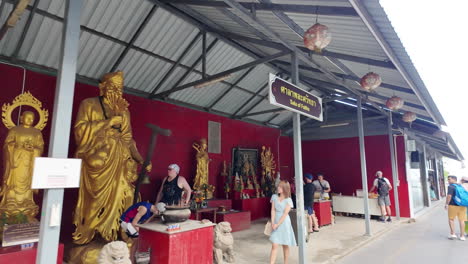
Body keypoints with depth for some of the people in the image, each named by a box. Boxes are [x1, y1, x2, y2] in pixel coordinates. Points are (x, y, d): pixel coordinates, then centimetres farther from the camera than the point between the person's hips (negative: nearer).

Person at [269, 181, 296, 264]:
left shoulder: (288, 200, -7)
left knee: (285, 245, 10)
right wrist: (272, 223, -10)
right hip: (275, 224, 2)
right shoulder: (274, 197, 2)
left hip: (284, 223, -2)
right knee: (274, 246, -2)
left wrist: (277, 224, -16)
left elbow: (285, 214, -12)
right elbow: (273, 210, -1)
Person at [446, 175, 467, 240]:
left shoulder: (451, 186, -11)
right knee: (461, 220, 8)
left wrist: (446, 204, -13)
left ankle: (453, 234, 5)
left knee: (451, 219, 8)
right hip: (462, 206, 6)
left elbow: (449, 196, -20)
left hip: (453, 205, -6)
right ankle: (462, 236, 12)